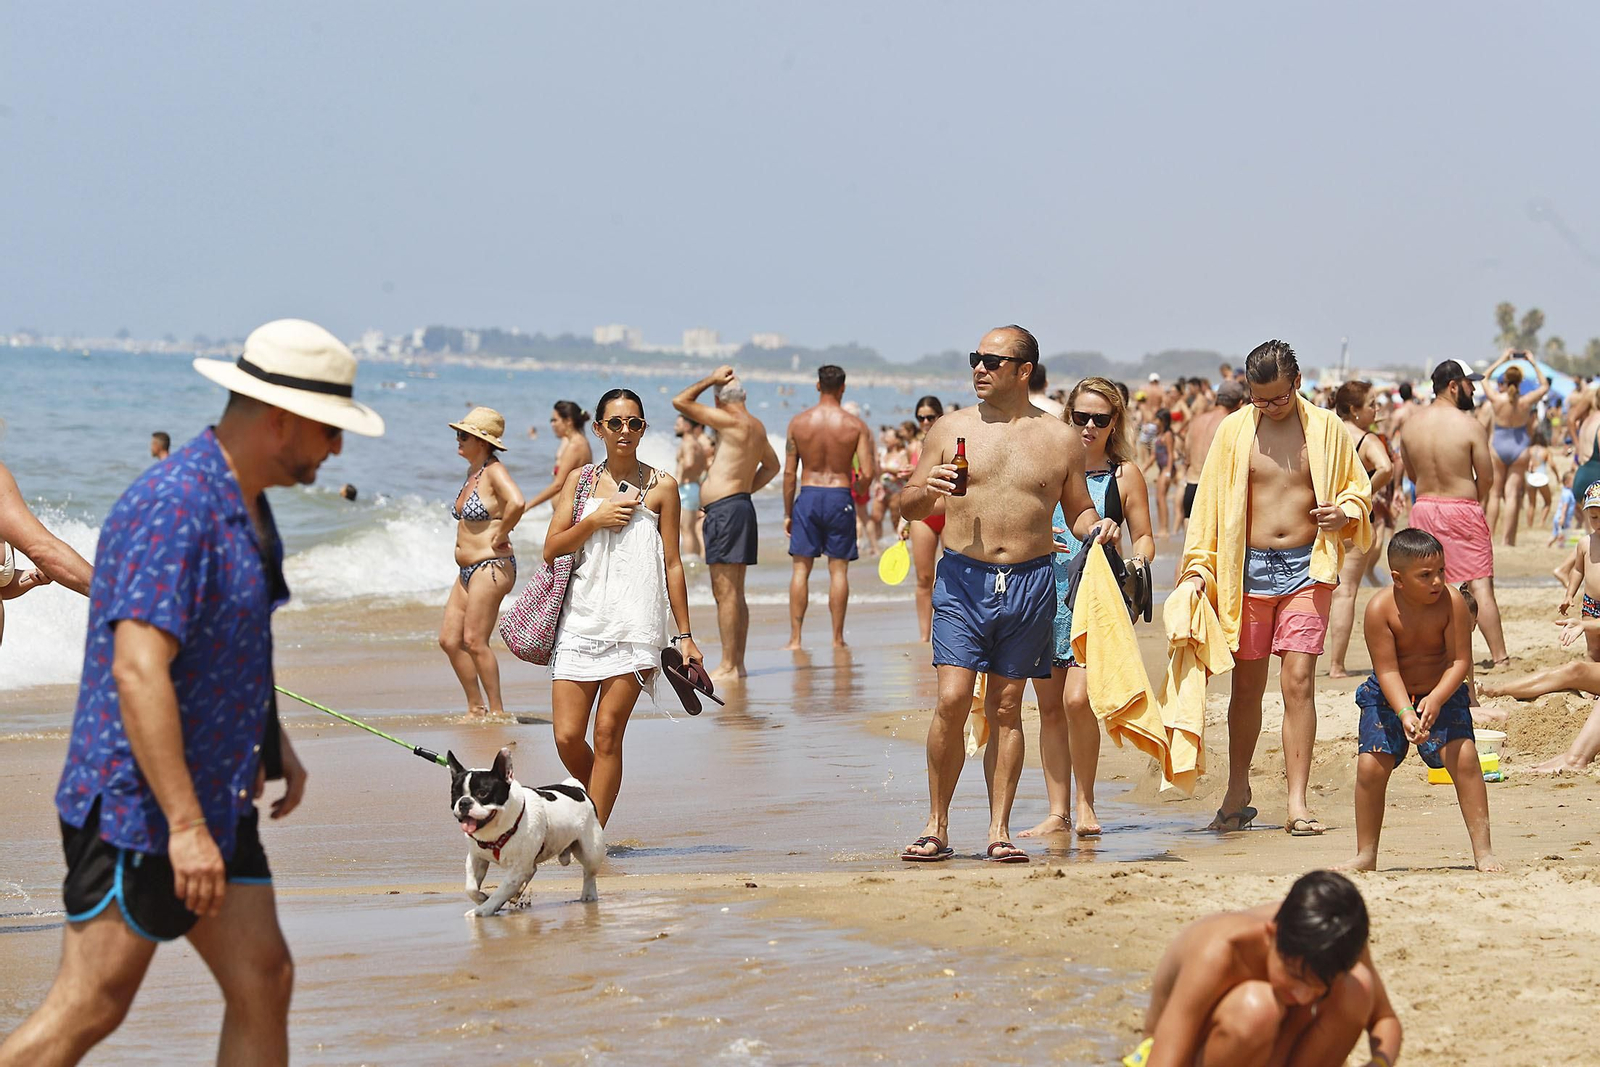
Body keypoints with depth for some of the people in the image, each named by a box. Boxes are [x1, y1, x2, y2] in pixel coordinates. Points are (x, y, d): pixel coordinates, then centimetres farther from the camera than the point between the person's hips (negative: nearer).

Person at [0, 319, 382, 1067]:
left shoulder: (244, 503, 11)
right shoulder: (174, 506, -22)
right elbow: (137, 672, -29)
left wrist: (272, 738, 25)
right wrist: (186, 825, -30)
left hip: (214, 797, 10)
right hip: (138, 806, -10)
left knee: (264, 982, 7)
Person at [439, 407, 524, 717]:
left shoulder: (494, 471, -14)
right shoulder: (472, 472, 14)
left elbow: (517, 503, -32)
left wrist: (499, 537, -20)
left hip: (490, 567, -10)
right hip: (467, 570, 10)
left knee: (474, 641, -9)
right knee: (449, 639, 7)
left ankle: (497, 711, -1)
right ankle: (476, 708, 15)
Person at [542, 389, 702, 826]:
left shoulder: (661, 486, 5)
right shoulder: (580, 479, 12)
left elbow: (672, 563, 6)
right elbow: (552, 549, 7)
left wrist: (684, 635, 5)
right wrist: (595, 520, -8)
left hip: (634, 624, -3)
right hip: (580, 620, 3)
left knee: (608, 733, -7)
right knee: (567, 737, -4)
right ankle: (596, 802, 24)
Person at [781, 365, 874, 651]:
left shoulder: (798, 422, -2)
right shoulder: (856, 425, -4)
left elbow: (789, 473, 0)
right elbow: (868, 474, -8)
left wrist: (787, 513, 8)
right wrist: (875, 464, 16)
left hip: (808, 497, 1)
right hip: (840, 497, -1)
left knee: (801, 568, 6)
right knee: (838, 569, 6)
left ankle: (795, 638, 3)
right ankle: (837, 638, 9)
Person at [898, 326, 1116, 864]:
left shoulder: (1060, 439, 7)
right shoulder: (951, 429, 7)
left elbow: (1077, 510, 15)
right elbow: (908, 505, 10)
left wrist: (1096, 527, -7)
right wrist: (927, 489, -12)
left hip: (1030, 582, 1)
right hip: (963, 577, 0)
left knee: (1006, 708, 5)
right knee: (952, 700, -10)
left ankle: (999, 831, 11)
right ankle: (936, 828, 0)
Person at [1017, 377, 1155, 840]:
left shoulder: (1124, 475, 6)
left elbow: (1143, 537, 8)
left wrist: (1136, 560, -13)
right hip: (1045, 595, 3)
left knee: (1077, 699, -17)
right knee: (1050, 707, 5)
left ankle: (1084, 801, 0)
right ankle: (1058, 812, 12)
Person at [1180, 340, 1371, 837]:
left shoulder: (1326, 428, 4)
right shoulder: (1234, 430, 4)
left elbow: (1358, 488, 14)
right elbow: (1210, 500, 7)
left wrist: (1344, 512, -8)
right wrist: (1198, 567, 0)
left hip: (1306, 568, -1)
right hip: (1249, 568, 1)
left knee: (1298, 680, -10)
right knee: (1247, 684, 7)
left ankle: (1297, 803, -9)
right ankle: (1237, 795, 22)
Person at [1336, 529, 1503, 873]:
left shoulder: (1451, 602, -20)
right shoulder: (1380, 609, -22)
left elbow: (1460, 660, -18)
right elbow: (1387, 670, -21)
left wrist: (1436, 700, -33)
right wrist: (1405, 713, -35)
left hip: (1442, 693, 0)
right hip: (1389, 696, 0)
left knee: (1464, 756, -19)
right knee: (1370, 765, -12)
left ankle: (1482, 850, -10)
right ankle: (1366, 856, 5)